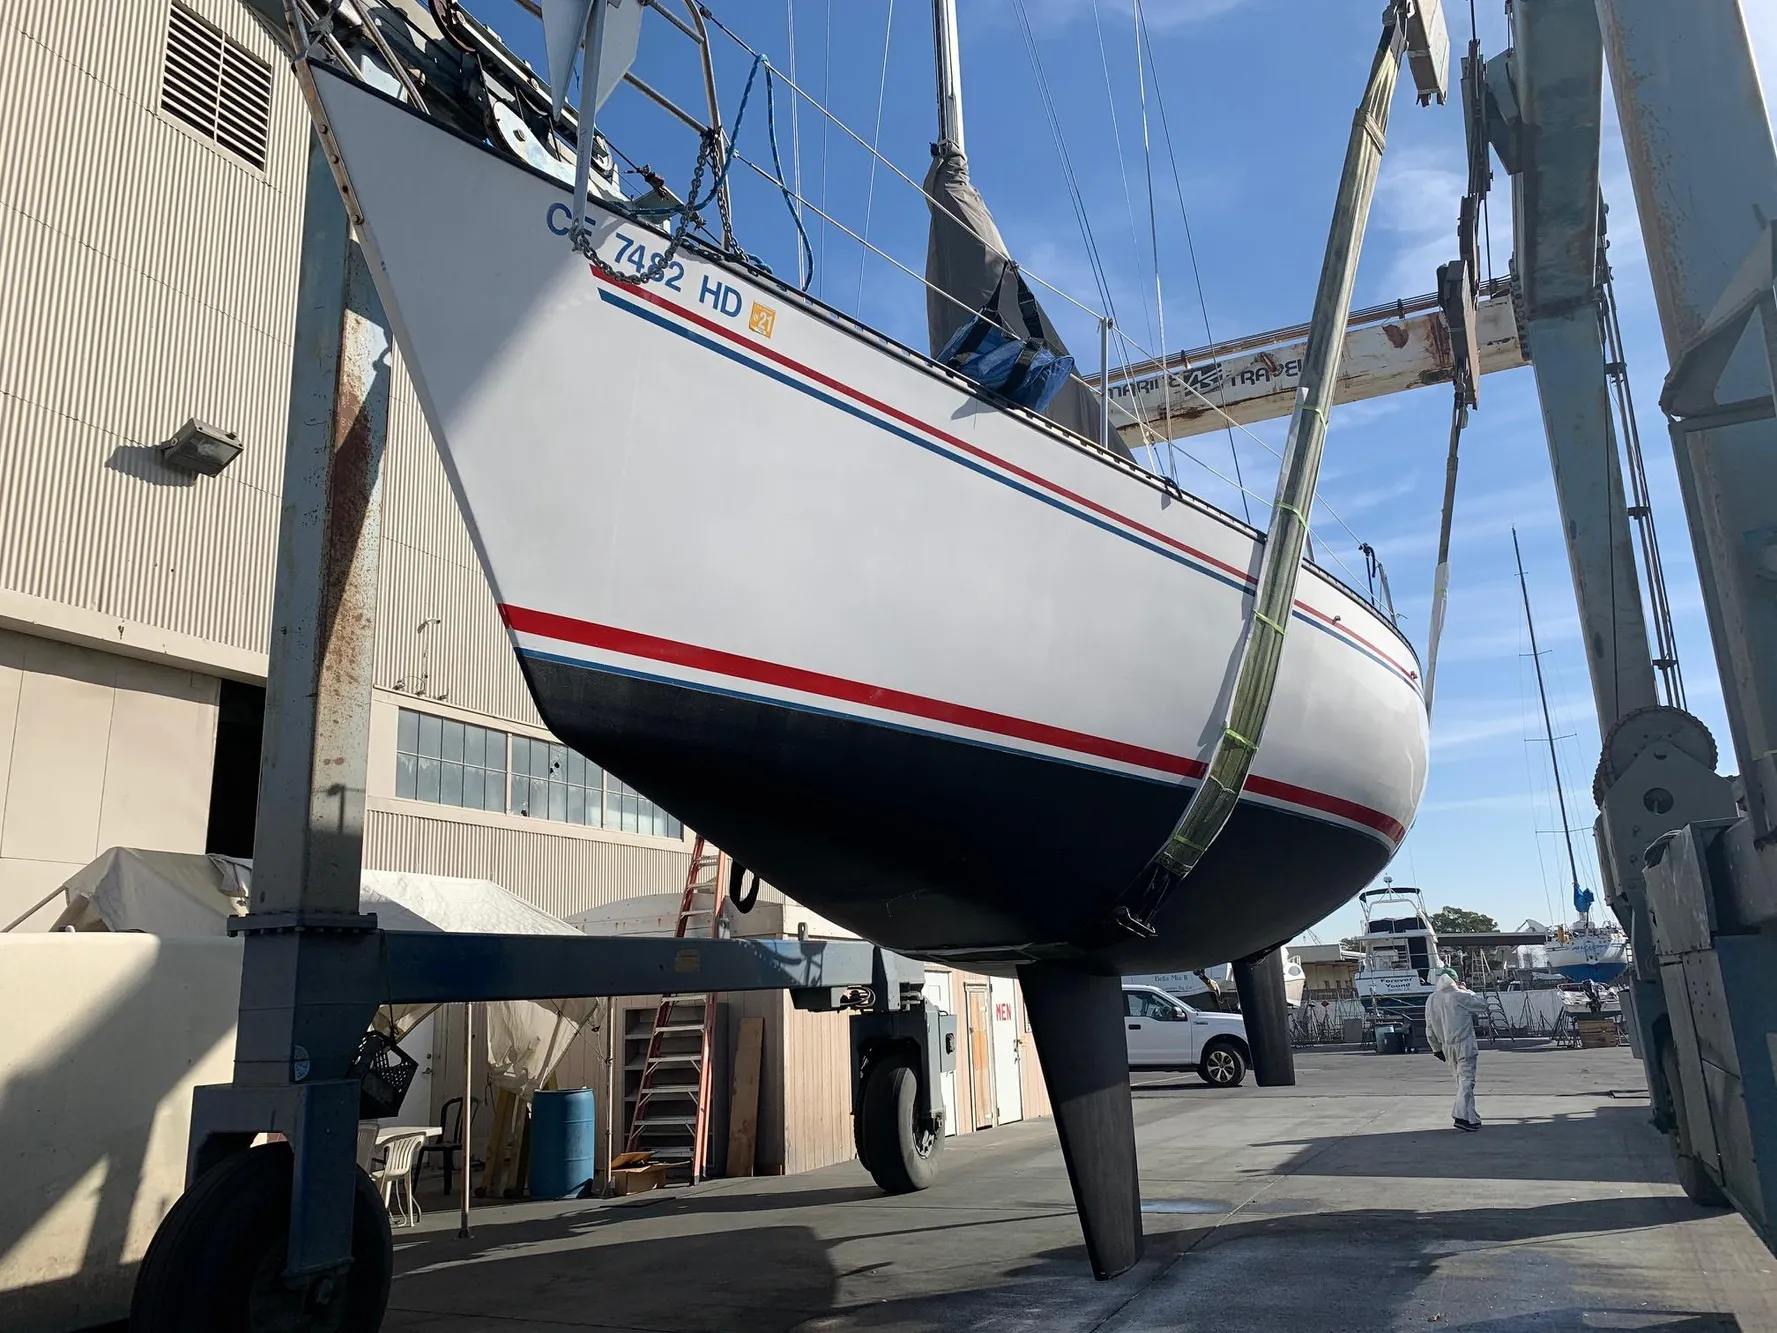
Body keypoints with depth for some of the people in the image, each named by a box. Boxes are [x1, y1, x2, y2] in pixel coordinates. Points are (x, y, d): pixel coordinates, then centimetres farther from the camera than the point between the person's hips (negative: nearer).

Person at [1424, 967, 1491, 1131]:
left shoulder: (1431, 1000, 7)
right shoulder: (1460, 996, -12)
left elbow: (1430, 1029, 10)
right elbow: (1483, 1006, 2)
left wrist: (1437, 1048, 19)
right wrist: (1467, 991, 12)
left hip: (1447, 1046, 6)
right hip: (1464, 1044, -6)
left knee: (1461, 1080, 16)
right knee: (1466, 1079, -6)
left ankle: (1471, 1117, 22)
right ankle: (1462, 1115, -18)